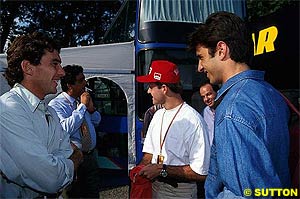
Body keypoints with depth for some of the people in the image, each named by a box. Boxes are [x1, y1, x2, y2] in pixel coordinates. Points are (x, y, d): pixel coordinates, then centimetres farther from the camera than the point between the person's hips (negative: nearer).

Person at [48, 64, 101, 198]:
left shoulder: (82, 100, 7)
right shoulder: (56, 104, -14)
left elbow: (96, 122, 20)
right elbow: (66, 129, -30)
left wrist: (91, 108, -2)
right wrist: (82, 106, -22)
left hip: (90, 156, 7)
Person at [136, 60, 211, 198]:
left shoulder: (193, 120, -21)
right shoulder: (158, 115, 7)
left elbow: (201, 172, -24)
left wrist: (162, 170, -20)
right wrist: (140, 169, -6)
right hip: (153, 187, 7)